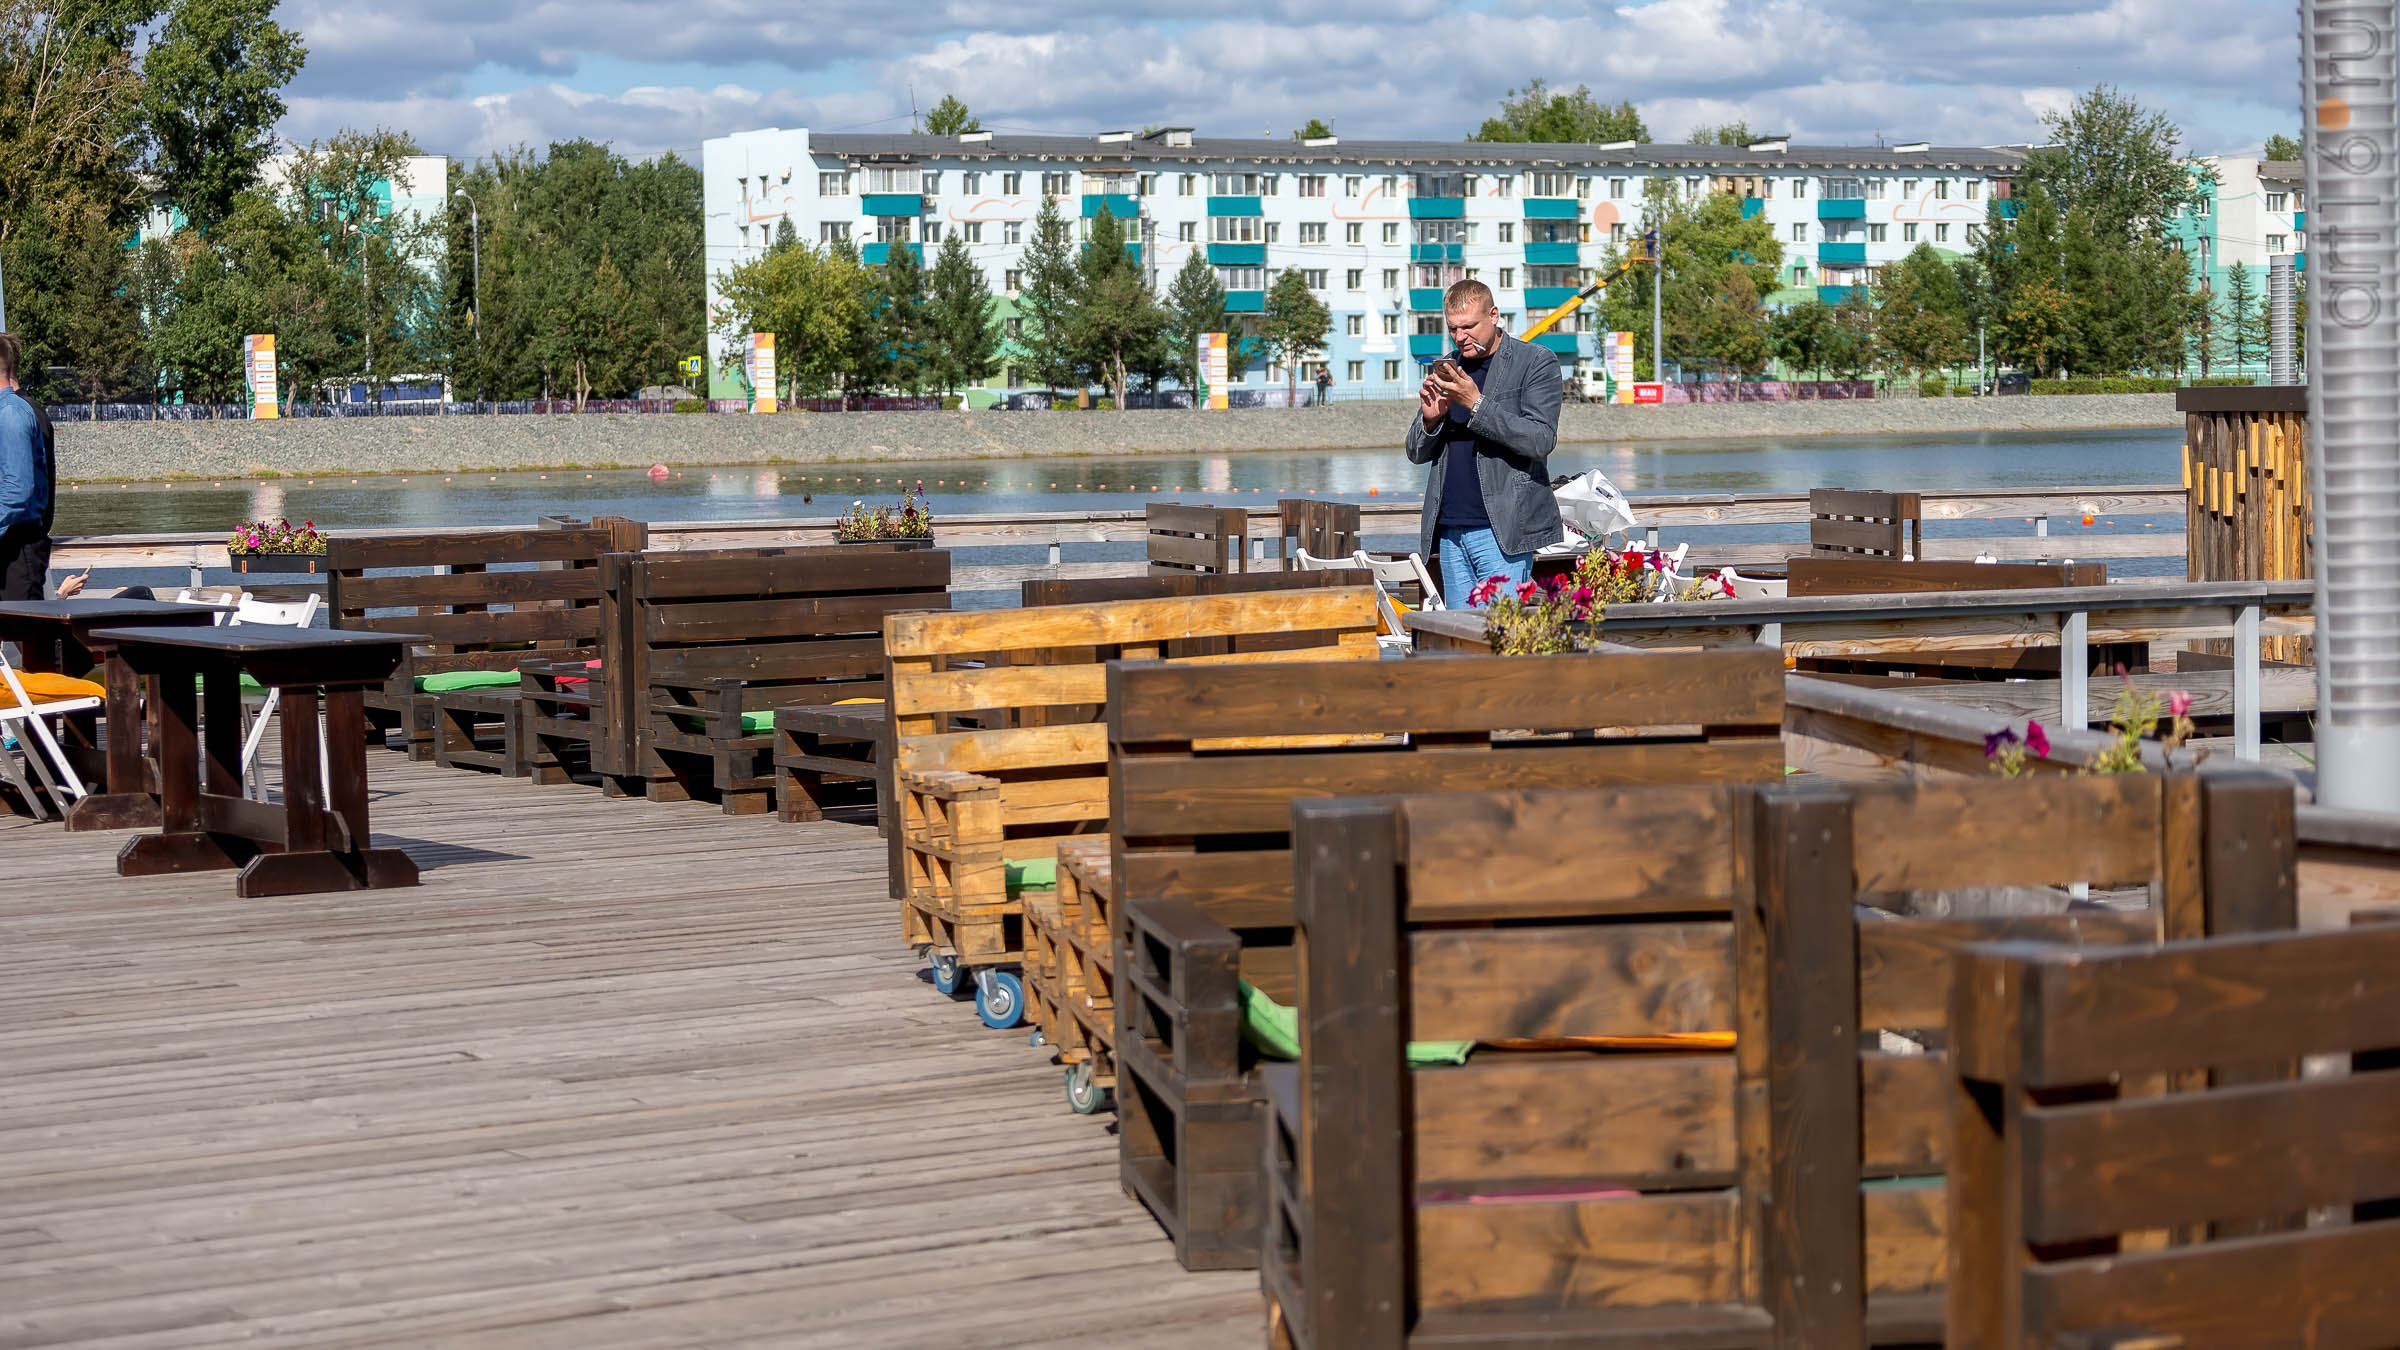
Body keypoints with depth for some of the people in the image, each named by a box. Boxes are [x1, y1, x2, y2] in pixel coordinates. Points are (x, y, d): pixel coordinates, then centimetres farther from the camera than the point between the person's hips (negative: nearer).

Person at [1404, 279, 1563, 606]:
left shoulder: (1536, 363, 0)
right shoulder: (1447, 369, 18)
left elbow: (1541, 441, -12)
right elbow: (1417, 453, 18)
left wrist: (1476, 404, -18)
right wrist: (1430, 419, -4)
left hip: (1502, 532, -6)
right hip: (1449, 531, 6)